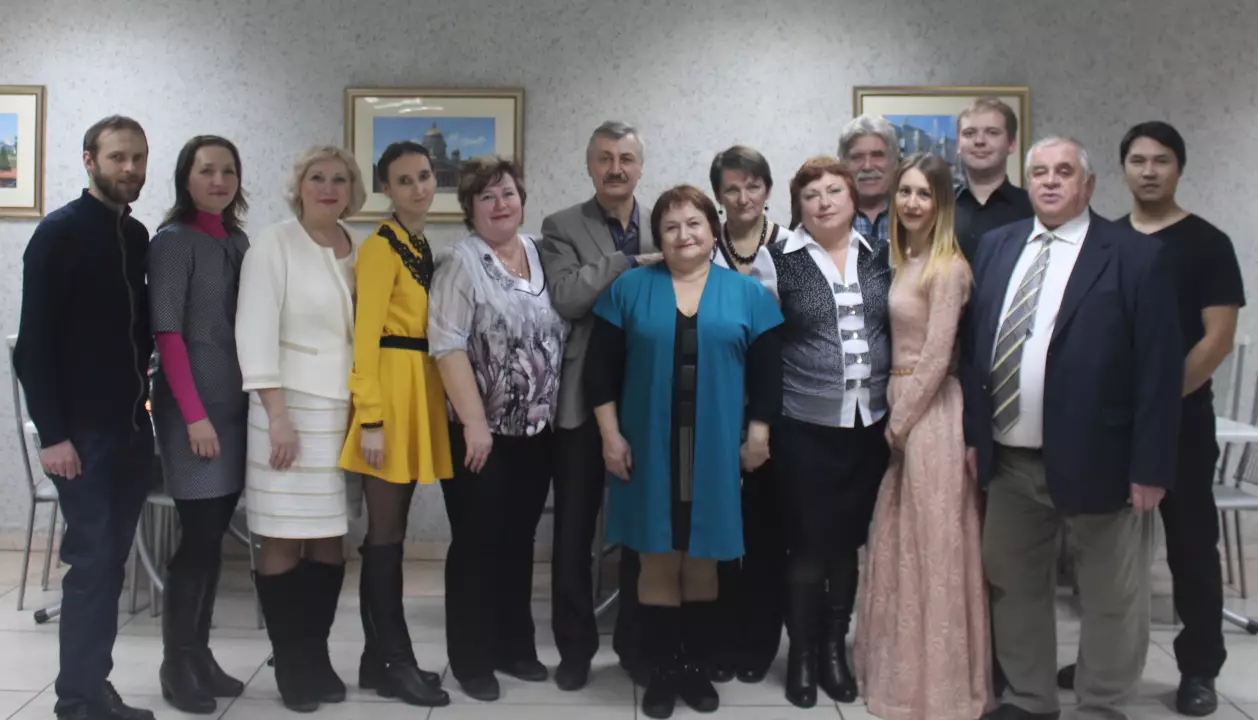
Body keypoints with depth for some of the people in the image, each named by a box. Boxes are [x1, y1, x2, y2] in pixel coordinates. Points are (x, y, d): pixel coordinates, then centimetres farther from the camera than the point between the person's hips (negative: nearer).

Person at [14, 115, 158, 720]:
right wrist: (52, 433, -15)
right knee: (92, 559, -4)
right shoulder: (59, 232, -8)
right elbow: (34, 341, -11)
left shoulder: (137, 236, 11)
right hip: (83, 430, -6)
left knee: (111, 560, 10)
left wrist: (145, 403, 7)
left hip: (132, 426, 6)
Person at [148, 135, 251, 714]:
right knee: (198, 535, -5)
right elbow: (167, 334, -13)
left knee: (214, 535, 10)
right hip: (193, 407, -6)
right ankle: (176, 665, 7)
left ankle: (200, 654, 19)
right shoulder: (173, 240, -7)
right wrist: (195, 414, -19)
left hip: (236, 404, 6)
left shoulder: (238, 241, 12)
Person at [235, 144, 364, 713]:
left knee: (330, 539, 8)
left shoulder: (359, 252, 9)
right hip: (291, 407, -4)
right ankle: (290, 664, 12)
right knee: (283, 539, 1)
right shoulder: (274, 244, -4)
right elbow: (256, 334, -10)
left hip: (345, 410, 5)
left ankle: (317, 656, 19)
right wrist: (277, 416, -15)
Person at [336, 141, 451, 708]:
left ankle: (377, 659, 20)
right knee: (386, 534, -2)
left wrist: (438, 396, 13)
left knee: (388, 532, 12)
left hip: (419, 389, 9)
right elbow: (364, 337, -15)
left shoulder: (422, 247, 17)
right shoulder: (380, 247, -9)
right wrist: (371, 418, -19)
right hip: (389, 390, -9)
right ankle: (396, 664, 6)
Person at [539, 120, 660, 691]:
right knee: (574, 532, 8)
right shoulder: (561, 228, 0)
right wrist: (628, 261, -18)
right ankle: (575, 646, 23)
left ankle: (637, 643, 26)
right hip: (582, 400, -2)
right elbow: (566, 298, -16)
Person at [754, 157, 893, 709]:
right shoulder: (778, 262, -4)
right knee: (808, 544, 4)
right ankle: (801, 653, 21)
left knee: (849, 542, 12)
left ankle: (835, 648, 27)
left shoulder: (880, 256, 6)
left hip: (870, 423, 3)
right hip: (805, 426, -3)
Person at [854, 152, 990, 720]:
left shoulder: (948, 267, -13)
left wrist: (901, 420, -13)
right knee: (897, 544, 14)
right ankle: (901, 668, 27)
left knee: (931, 546, 1)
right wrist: (890, 416, 7)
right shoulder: (899, 261, 12)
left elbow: (936, 356, -17)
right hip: (898, 407, 9)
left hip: (930, 413, -9)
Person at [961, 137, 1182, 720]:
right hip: (1009, 460, 5)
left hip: (1093, 460, -5)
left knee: (1111, 600, 10)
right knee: (1014, 585, 18)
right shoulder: (996, 246, 7)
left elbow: (1159, 370, -10)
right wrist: (972, 433, 5)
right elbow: (973, 345, 9)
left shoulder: (1135, 256, -8)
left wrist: (1149, 468, -13)